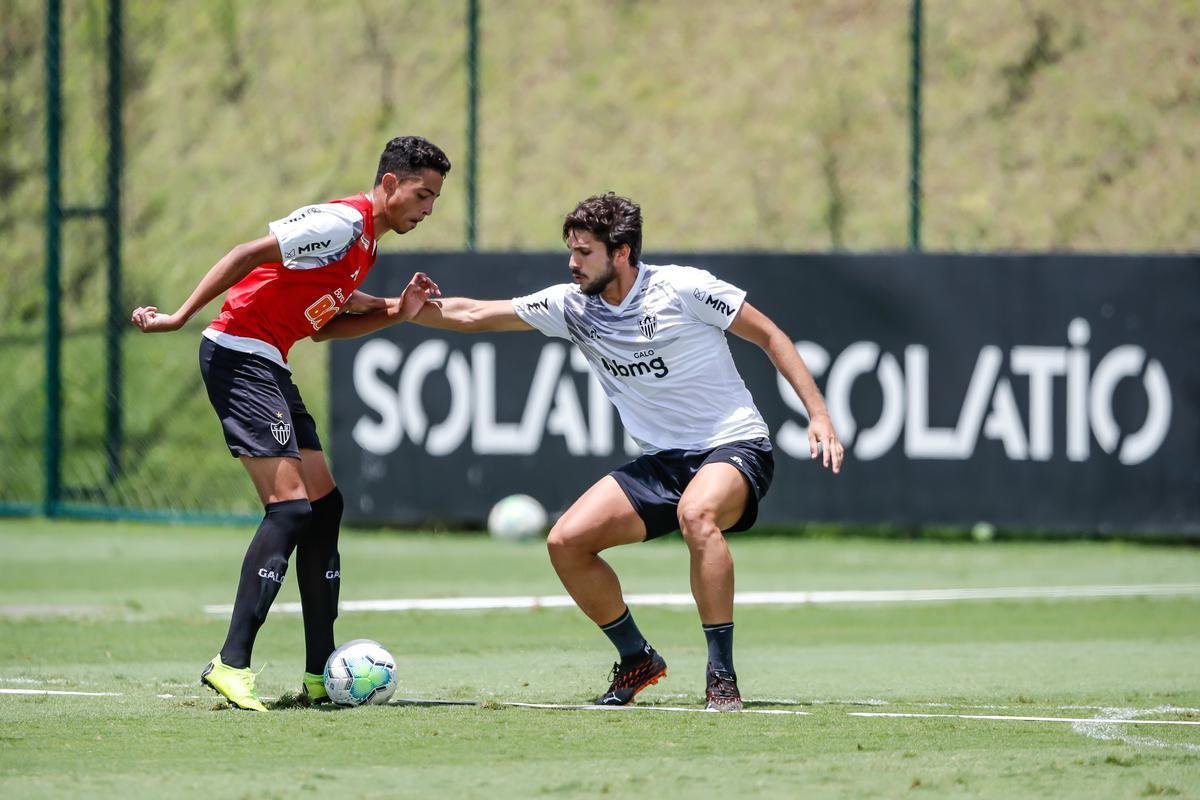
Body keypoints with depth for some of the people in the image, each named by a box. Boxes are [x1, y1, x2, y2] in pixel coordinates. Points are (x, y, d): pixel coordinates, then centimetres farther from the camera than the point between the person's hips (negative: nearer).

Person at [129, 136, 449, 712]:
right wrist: (181, 317, -19)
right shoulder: (343, 222, -15)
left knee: (324, 505, 6)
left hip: (270, 367, 11)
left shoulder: (366, 246, 16)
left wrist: (394, 312, 6)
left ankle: (319, 674, 8)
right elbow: (248, 255, -18)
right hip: (239, 354, -11)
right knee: (290, 506, -18)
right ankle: (231, 664, -20)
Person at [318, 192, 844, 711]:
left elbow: (770, 337, -5)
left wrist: (818, 415, -11)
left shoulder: (683, 289, -13)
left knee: (697, 513, -39)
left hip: (735, 449, -6)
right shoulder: (572, 305, 2)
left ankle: (722, 677, -32)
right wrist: (403, 309, -9)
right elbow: (473, 315, 5)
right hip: (662, 461, 7)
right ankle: (637, 660, 11)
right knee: (566, 541, -9)